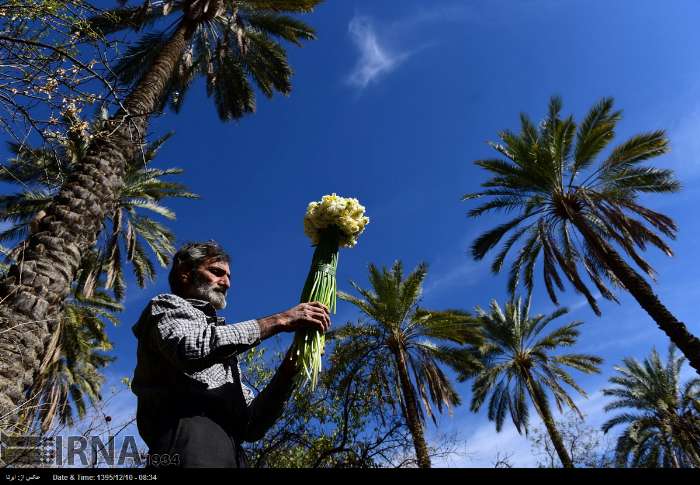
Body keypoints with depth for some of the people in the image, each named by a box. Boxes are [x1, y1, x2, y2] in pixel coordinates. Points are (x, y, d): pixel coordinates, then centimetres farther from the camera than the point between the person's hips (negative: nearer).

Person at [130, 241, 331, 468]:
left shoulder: (224, 340, 30)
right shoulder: (168, 305, 12)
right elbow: (191, 347, -15)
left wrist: (289, 369, 4)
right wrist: (279, 321, -10)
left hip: (231, 453, 6)